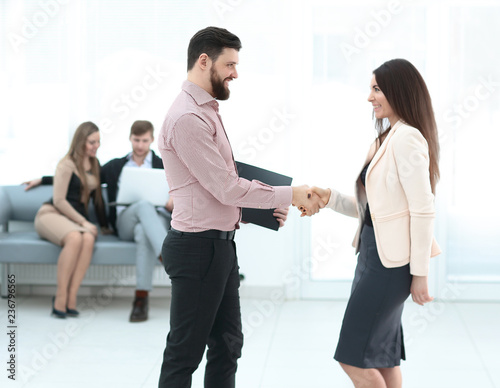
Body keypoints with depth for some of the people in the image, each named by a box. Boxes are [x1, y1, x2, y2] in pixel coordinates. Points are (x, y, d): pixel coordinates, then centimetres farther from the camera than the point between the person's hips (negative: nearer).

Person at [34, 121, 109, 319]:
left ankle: (71, 297, -34)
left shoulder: (95, 164, 17)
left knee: (88, 239, -33)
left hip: (77, 218, 5)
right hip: (51, 214, -5)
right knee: (75, 238, -39)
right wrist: (84, 222, -13)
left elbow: (97, 196, 24)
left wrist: (104, 225, 17)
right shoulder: (67, 164, -4)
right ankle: (60, 297, -33)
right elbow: (59, 200, -10)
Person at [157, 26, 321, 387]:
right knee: (186, 351, -1)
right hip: (198, 247, -10)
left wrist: (270, 206, 6)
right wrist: (290, 195, -12)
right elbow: (227, 188, -20)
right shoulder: (188, 117, -18)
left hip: (220, 245, 10)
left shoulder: (207, 111, 15)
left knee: (227, 344, 16)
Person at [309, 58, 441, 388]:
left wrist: (420, 272, -19)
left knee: (353, 357, -5)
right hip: (374, 252, 10)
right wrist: (330, 198, 2)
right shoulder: (387, 138, 15)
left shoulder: (407, 138, -15)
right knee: (382, 357, 13)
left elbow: (423, 210, -19)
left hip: (393, 260, -10)